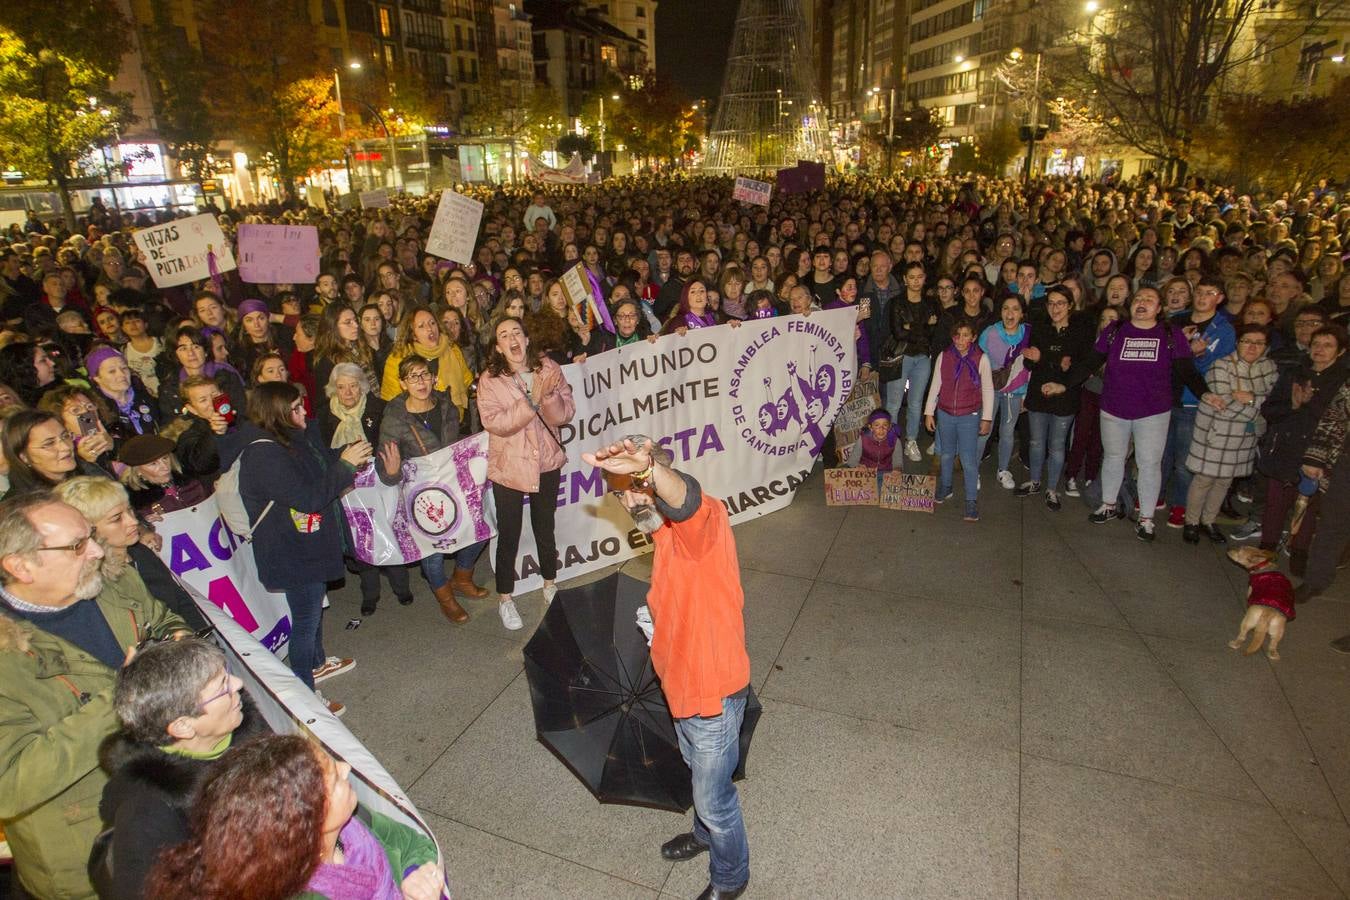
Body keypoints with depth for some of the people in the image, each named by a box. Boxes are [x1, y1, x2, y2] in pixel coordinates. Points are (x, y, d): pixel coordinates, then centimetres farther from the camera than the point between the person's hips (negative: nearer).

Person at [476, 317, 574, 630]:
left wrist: (548, 395, -26)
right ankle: (505, 599, 23)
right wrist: (532, 400, -26)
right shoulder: (489, 380, -10)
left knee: (545, 527, 18)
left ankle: (550, 584, 38)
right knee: (509, 535, 7)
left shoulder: (549, 369, -4)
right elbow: (494, 423, -21)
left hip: (547, 462, 2)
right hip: (508, 467, -2)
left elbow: (564, 414, -7)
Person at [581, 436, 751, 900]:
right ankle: (706, 834, 60)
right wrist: (657, 623, 4)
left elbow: (685, 498, -54)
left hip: (712, 693, -9)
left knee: (713, 797, 14)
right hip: (682, 684, 9)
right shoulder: (665, 534, 2)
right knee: (700, 774, 32)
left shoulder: (703, 520, -27)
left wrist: (648, 468, -72)